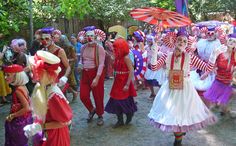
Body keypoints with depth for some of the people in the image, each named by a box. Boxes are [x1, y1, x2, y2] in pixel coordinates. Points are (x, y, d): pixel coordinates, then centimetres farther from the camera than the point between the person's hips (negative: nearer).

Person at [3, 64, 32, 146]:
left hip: (19, 121, -8)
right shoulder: (22, 86, 1)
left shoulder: (18, 90, -25)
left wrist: (11, 116, -16)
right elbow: (28, 103, 9)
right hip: (25, 119, 8)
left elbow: (26, 108, -26)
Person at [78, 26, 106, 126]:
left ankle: (100, 116, 27)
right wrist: (80, 65, 0)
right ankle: (91, 110, 33)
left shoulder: (99, 48, -11)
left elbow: (101, 64, -17)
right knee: (83, 96, 3)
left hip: (96, 73, -5)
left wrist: (97, 78, -23)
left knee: (98, 96, 4)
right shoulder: (83, 47, 7)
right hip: (85, 73, 5)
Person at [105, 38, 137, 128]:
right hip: (117, 82, 8)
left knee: (124, 101, 2)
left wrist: (127, 85, -24)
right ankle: (120, 120, 20)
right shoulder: (117, 58, 6)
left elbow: (131, 71, -20)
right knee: (116, 101, 8)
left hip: (124, 83, -8)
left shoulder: (126, 58, -16)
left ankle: (129, 114, 32)